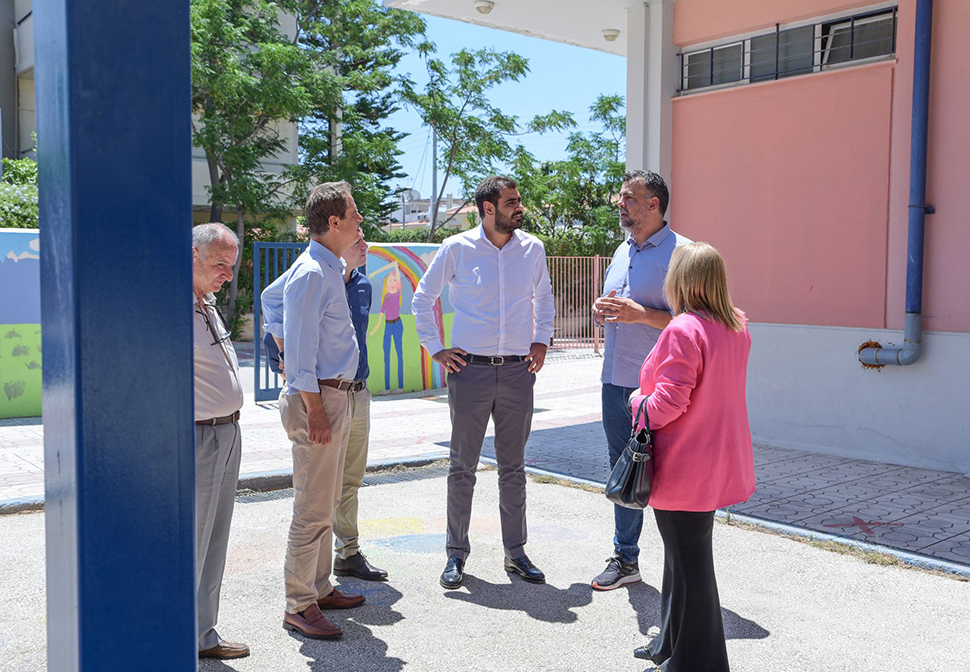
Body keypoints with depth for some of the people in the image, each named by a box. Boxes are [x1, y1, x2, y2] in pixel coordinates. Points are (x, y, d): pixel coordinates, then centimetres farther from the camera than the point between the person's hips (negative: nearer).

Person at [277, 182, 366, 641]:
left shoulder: (332, 271, 14)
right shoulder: (310, 274, -16)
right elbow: (301, 348, -19)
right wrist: (314, 408, -21)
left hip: (337, 395, 10)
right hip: (317, 397, -10)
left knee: (327, 502, 17)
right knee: (313, 508, -5)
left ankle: (319, 588, 29)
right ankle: (298, 605, 5)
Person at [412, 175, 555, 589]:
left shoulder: (532, 249, 6)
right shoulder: (456, 248, -3)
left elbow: (544, 298, 22)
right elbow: (423, 298, 7)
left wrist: (541, 341, 12)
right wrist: (436, 349, 2)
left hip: (518, 370, 3)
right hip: (470, 369, -2)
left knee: (513, 466, 10)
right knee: (463, 466, 5)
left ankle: (515, 552, 21)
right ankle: (456, 554, 16)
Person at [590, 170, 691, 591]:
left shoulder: (681, 252, -10)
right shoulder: (622, 251, 16)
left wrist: (640, 314, -23)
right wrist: (602, 311, 3)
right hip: (615, 380, 8)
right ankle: (626, 559, 29)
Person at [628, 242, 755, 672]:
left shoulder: (682, 332, -22)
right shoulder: (738, 326, 5)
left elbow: (668, 403, -26)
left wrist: (639, 400, -4)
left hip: (685, 471, -9)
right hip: (719, 463, 9)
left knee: (689, 565, 3)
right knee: (685, 557, 23)